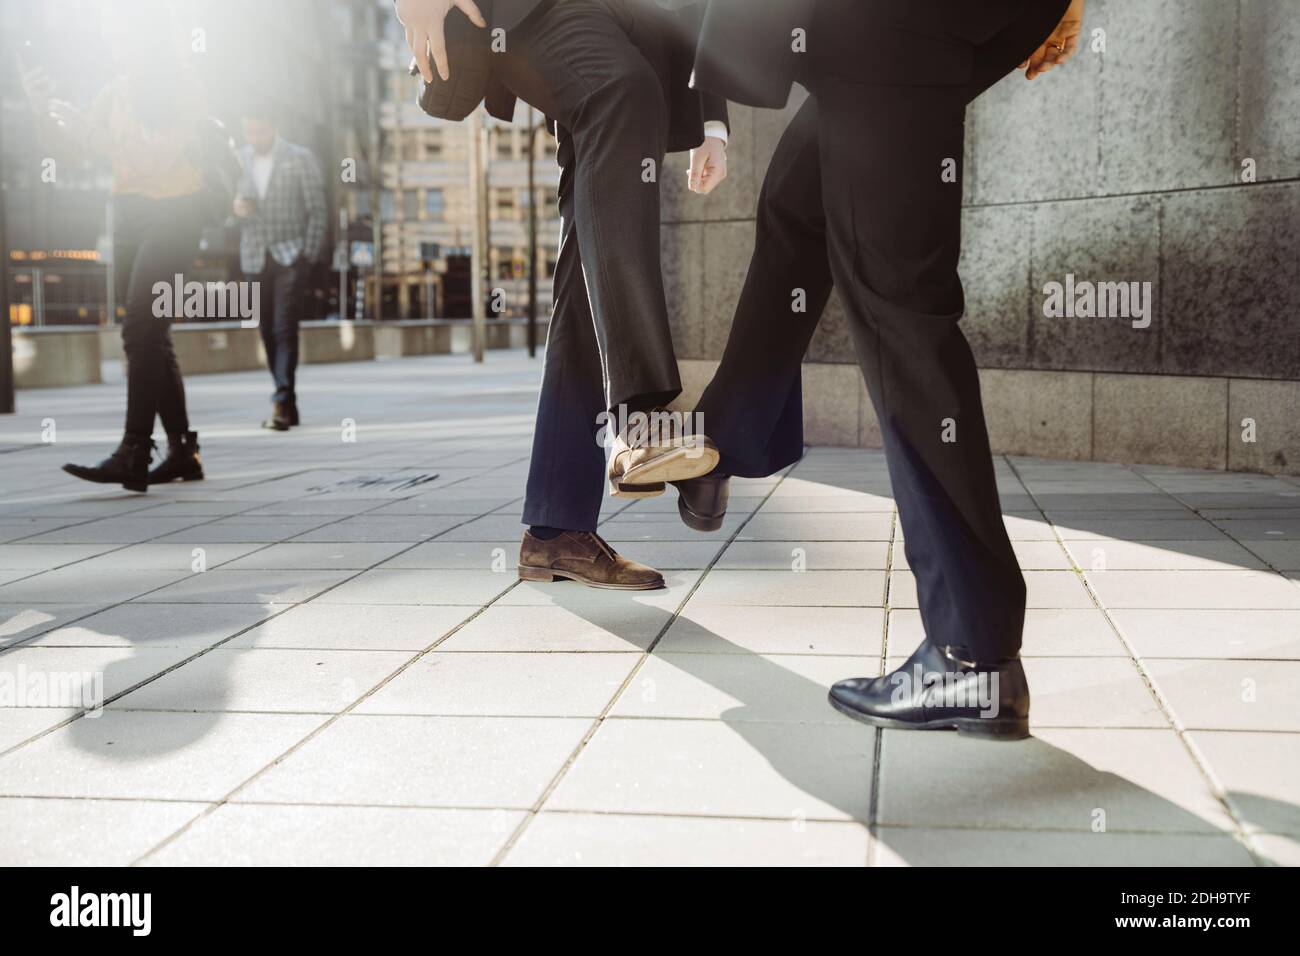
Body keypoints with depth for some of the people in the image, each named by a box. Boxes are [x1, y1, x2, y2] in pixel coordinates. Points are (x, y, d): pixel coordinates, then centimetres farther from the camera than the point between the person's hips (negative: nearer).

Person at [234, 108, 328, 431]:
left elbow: (318, 211, -1)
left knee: (285, 329, -13)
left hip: (289, 256, -4)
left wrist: (309, 255, -8)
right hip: (255, 258, 5)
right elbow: (233, 197, 18)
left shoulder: (300, 158, -1)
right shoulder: (241, 158, 10)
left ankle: (282, 402, -16)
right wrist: (236, 206, -7)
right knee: (268, 332, 6)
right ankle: (286, 404, 14)